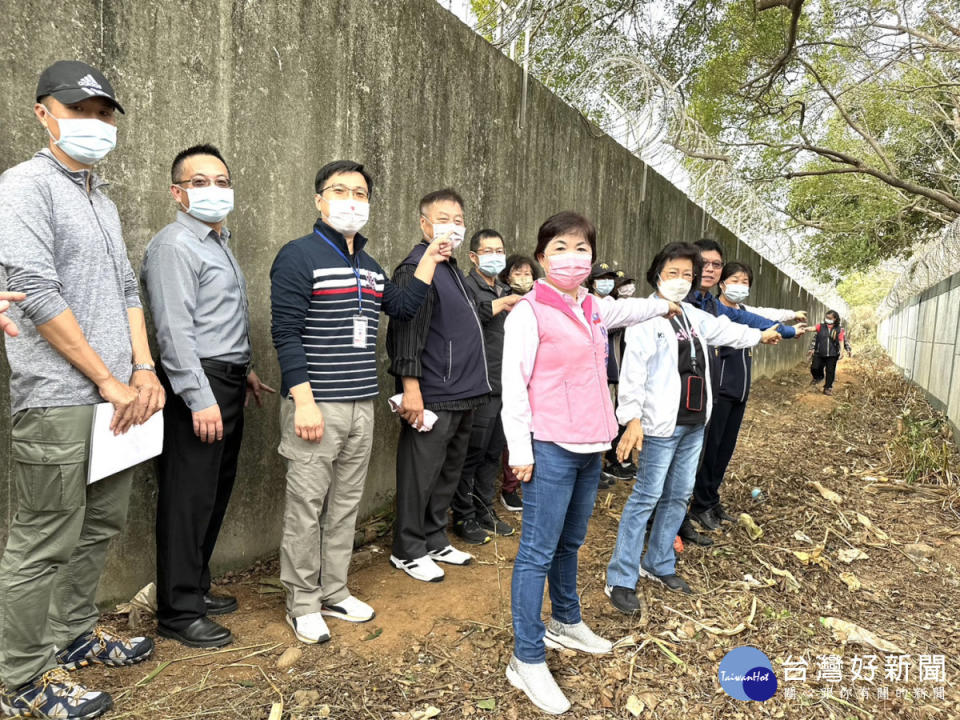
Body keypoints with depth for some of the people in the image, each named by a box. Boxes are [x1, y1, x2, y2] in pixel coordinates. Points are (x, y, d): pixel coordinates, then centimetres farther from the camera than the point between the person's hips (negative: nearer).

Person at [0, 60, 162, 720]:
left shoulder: (104, 201, 18)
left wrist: (144, 370, 3)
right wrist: (109, 381, -12)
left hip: (119, 398, 8)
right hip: (59, 402, -8)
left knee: (100, 527, 17)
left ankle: (74, 634, 35)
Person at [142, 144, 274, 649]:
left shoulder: (219, 243, 18)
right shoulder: (174, 246, -11)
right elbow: (175, 329, -19)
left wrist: (244, 370, 23)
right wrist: (201, 398, -23)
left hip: (227, 384, 9)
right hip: (198, 387, -9)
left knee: (217, 493, 15)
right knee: (189, 500, -2)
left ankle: (196, 589, 29)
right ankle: (178, 613, 11)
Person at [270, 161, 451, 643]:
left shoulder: (369, 265, 16)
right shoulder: (299, 256, -7)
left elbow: (403, 306, 20)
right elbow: (286, 334, -13)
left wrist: (430, 259, 14)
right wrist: (304, 401, -19)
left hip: (361, 405, 7)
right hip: (316, 405, -7)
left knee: (346, 504, 14)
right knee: (307, 507, 2)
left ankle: (335, 593, 29)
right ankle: (303, 603, 18)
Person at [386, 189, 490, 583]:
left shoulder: (451, 268, 17)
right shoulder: (417, 267, -13)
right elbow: (406, 331, -20)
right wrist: (411, 387, -25)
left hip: (462, 394, 10)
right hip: (433, 398, -10)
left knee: (448, 474, 18)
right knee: (420, 476, 2)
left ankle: (435, 541, 31)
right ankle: (408, 551, 17)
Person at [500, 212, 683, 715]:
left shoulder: (595, 308, 10)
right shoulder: (529, 312, -10)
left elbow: (627, 310, 34)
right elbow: (513, 385, -12)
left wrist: (665, 306, 48)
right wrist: (520, 451, -14)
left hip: (590, 446, 7)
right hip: (550, 447, -7)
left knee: (571, 542, 21)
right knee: (538, 551, -1)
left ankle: (566, 622, 39)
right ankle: (527, 659, 9)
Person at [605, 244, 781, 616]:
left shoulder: (693, 316, 14)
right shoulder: (647, 317, -11)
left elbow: (723, 330, 33)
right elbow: (634, 370, -19)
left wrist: (759, 335, 47)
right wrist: (632, 419, -27)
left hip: (694, 423, 8)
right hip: (661, 425, -8)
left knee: (678, 496, 14)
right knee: (646, 498, -8)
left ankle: (659, 564, 29)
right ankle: (620, 580, 0)